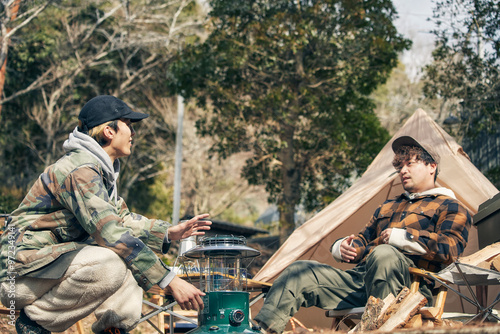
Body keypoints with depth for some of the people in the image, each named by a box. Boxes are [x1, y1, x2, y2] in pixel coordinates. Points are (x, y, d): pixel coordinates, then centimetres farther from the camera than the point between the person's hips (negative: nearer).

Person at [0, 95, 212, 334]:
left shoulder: (102, 171, 14)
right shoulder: (80, 170, -19)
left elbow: (122, 219, 22)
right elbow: (110, 234, -27)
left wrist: (169, 232, 6)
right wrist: (169, 281, -27)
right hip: (21, 273, -10)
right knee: (110, 264, -33)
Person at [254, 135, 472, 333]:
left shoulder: (449, 207, 12)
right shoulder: (387, 207, 36)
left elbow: (450, 248, -7)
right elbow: (363, 239, 36)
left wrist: (403, 237, -10)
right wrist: (341, 247, 11)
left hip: (407, 285, -7)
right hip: (358, 278, 7)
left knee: (384, 254, -41)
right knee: (299, 272, -11)